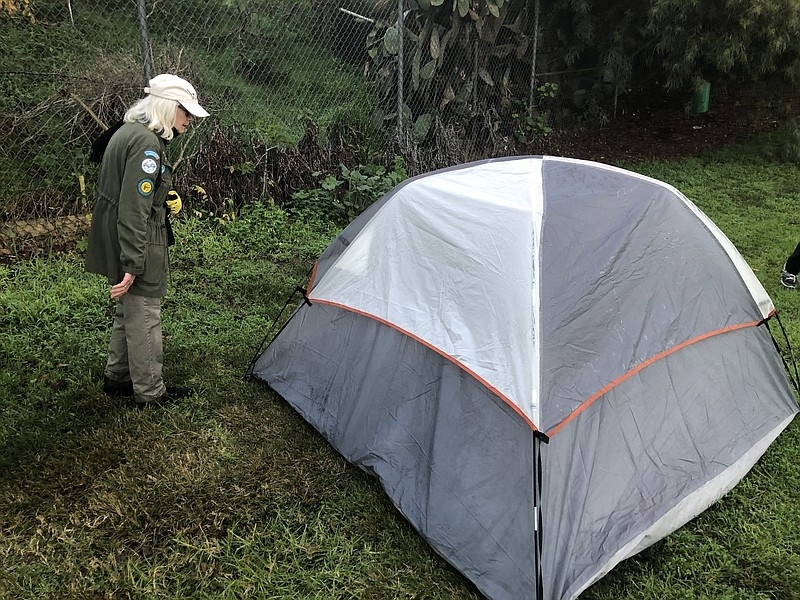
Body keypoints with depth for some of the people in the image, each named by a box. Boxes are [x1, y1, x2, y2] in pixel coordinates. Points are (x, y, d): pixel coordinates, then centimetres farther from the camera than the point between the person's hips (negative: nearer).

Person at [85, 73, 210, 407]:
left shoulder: (127, 131, 12)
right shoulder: (146, 142, -21)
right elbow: (134, 209, -26)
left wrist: (164, 201, 12)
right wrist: (132, 265, -26)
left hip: (114, 239, 10)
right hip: (138, 245, -10)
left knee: (128, 311, 21)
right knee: (144, 316, 1)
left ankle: (116, 378, 35)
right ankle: (149, 393, 14)